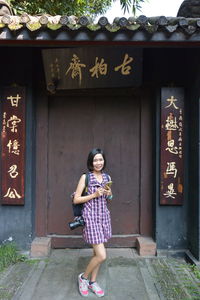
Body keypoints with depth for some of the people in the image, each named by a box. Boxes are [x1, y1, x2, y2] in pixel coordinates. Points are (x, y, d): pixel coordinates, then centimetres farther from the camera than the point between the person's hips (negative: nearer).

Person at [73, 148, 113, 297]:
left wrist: (109, 194, -3)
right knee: (102, 255, -8)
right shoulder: (85, 177, -9)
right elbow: (76, 199, -9)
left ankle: (92, 282, 33)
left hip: (104, 216, 6)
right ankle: (83, 277, 18)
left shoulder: (107, 177, 7)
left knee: (97, 252, 15)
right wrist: (94, 194, -17)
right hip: (91, 216, -6)